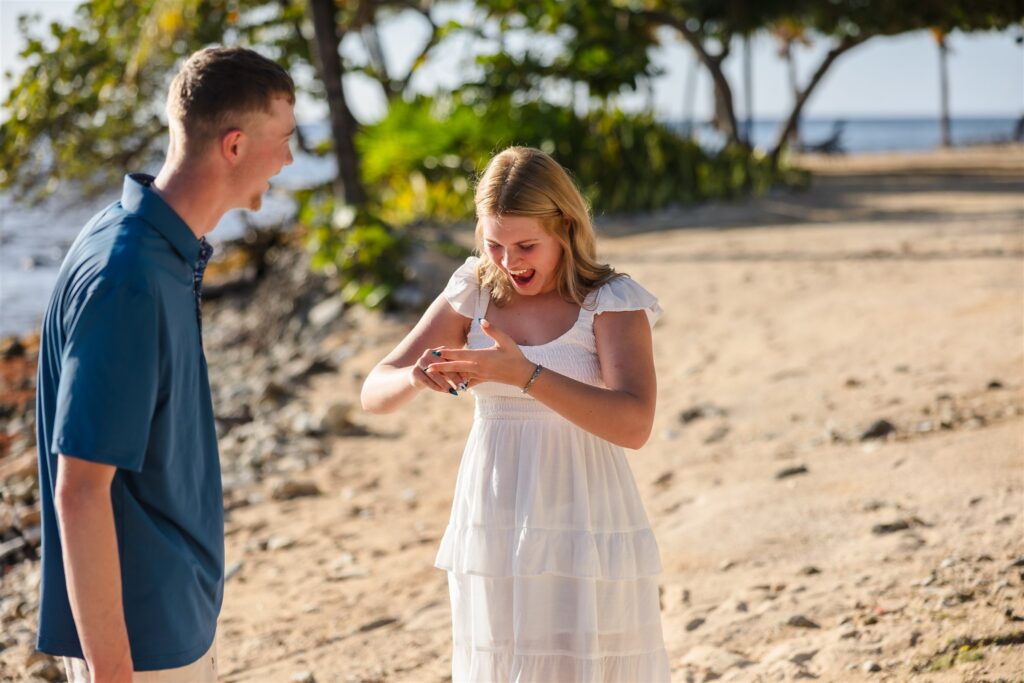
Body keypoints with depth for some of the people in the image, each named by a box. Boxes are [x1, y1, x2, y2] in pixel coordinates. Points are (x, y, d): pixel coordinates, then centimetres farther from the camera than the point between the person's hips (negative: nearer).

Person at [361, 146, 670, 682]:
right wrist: (415, 377, -21)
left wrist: (523, 374, -32)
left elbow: (633, 424, -22)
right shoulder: (473, 294, 4)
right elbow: (374, 393, 3)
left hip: (583, 539, -4)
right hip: (491, 538, 4)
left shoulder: (612, 303, -7)